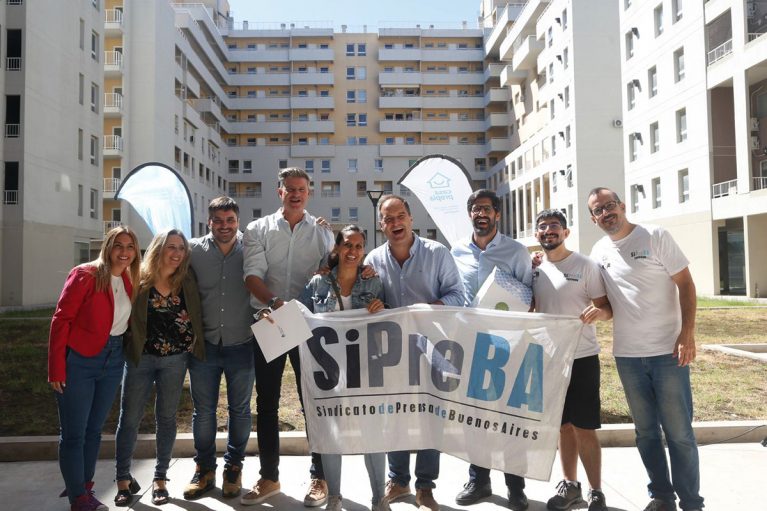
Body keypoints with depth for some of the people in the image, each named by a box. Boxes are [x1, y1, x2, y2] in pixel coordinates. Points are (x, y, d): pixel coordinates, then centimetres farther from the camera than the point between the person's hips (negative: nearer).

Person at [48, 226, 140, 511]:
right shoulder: (85, 275, -12)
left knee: (94, 430, 16)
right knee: (73, 433, 3)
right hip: (79, 360, -6)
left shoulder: (130, 282, 5)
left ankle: (83, 487, 31)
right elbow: (61, 320, -13)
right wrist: (56, 368, -15)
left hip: (112, 362, 6)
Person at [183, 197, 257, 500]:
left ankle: (234, 467, 31)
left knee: (240, 410, 13)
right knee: (203, 410, 12)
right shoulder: (194, 250, -3)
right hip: (204, 346, 1)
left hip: (242, 346, 0)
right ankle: (204, 469, 30)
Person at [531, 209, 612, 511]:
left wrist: (599, 311, -29)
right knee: (563, 425, 15)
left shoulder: (585, 265, -7)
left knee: (584, 428, 0)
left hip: (581, 357, -4)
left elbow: (608, 309, -7)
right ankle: (569, 485, 29)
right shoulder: (534, 269, 6)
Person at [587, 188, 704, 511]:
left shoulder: (655, 236, -5)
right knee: (646, 431, 13)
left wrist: (687, 333, -17)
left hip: (668, 351, -4)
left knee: (679, 432, 4)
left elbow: (685, 284, -8)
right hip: (626, 355, 4)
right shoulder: (598, 252, 7)